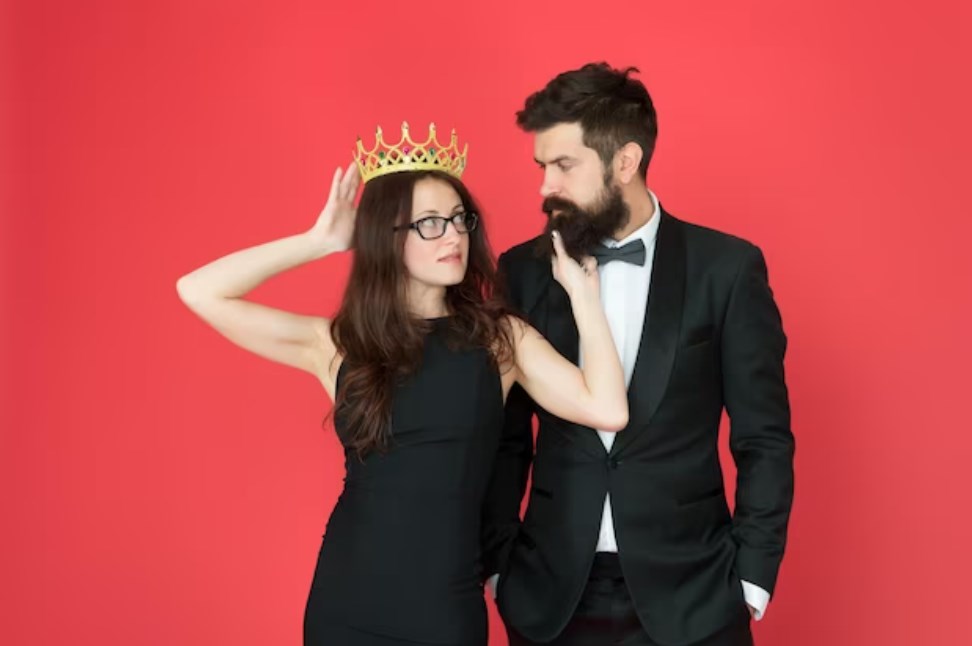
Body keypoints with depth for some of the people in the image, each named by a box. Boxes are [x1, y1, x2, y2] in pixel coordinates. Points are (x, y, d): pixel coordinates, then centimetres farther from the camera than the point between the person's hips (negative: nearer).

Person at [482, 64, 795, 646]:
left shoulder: (727, 268, -5)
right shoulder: (524, 270, 1)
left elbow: (764, 439, -2)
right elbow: (506, 436, 6)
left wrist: (752, 577, -5)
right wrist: (499, 564, 2)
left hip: (689, 596, -1)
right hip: (550, 596, 2)